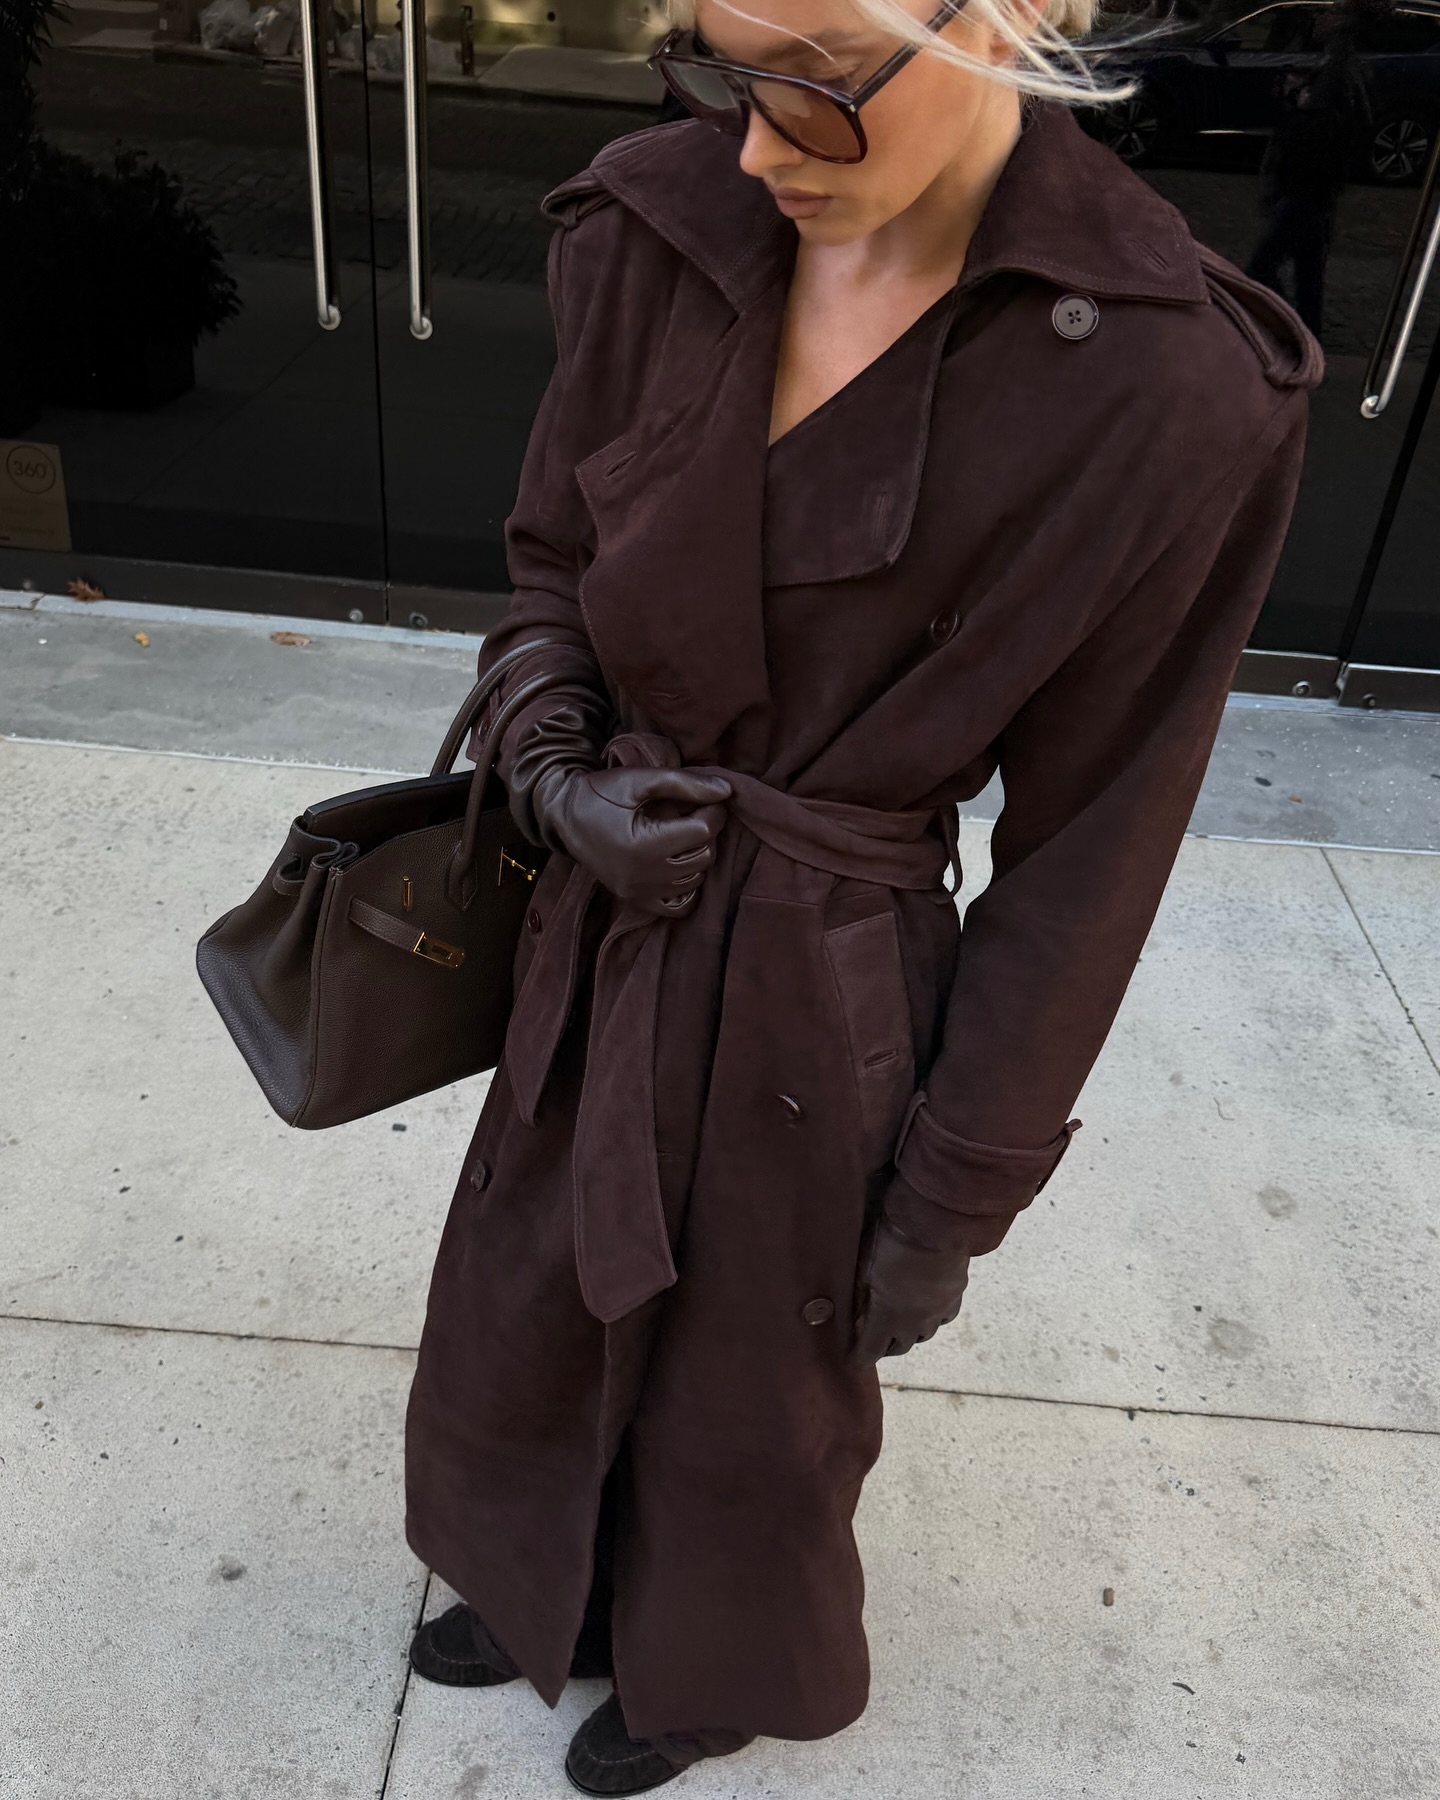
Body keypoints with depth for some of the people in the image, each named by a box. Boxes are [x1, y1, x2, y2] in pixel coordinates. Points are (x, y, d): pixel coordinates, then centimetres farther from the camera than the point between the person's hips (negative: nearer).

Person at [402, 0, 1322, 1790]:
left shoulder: (1172, 386, -22)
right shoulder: (657, 227, -9)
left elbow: (1083, 847, -14)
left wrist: (950, 1205, -7)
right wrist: (557, 774, -12)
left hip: (820, 1008, -5)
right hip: (596, 944, 5)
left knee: (748, 1393, 22)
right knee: (524, 1322, 26)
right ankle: (549, 1593, 62)